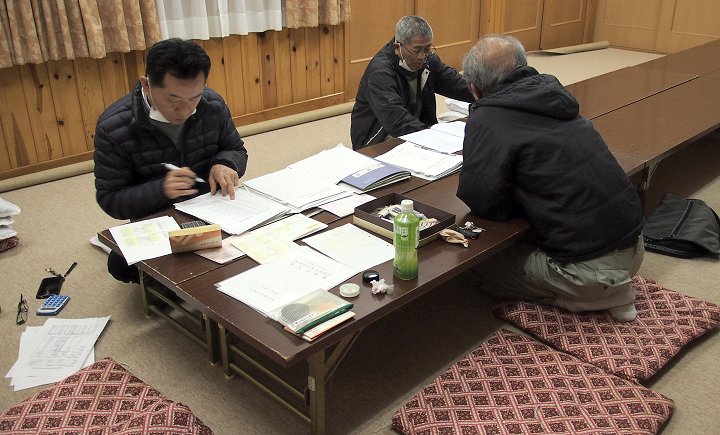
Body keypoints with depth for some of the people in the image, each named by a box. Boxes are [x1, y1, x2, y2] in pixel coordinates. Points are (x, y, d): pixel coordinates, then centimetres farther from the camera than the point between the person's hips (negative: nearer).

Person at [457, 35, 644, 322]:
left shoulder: (487, 120, -15)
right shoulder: (551, 94, 7)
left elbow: (480, 201, -15)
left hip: (592, 265, -8)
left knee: (476, 265, 3)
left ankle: (593, 299, 3)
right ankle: (612, 292, 16)